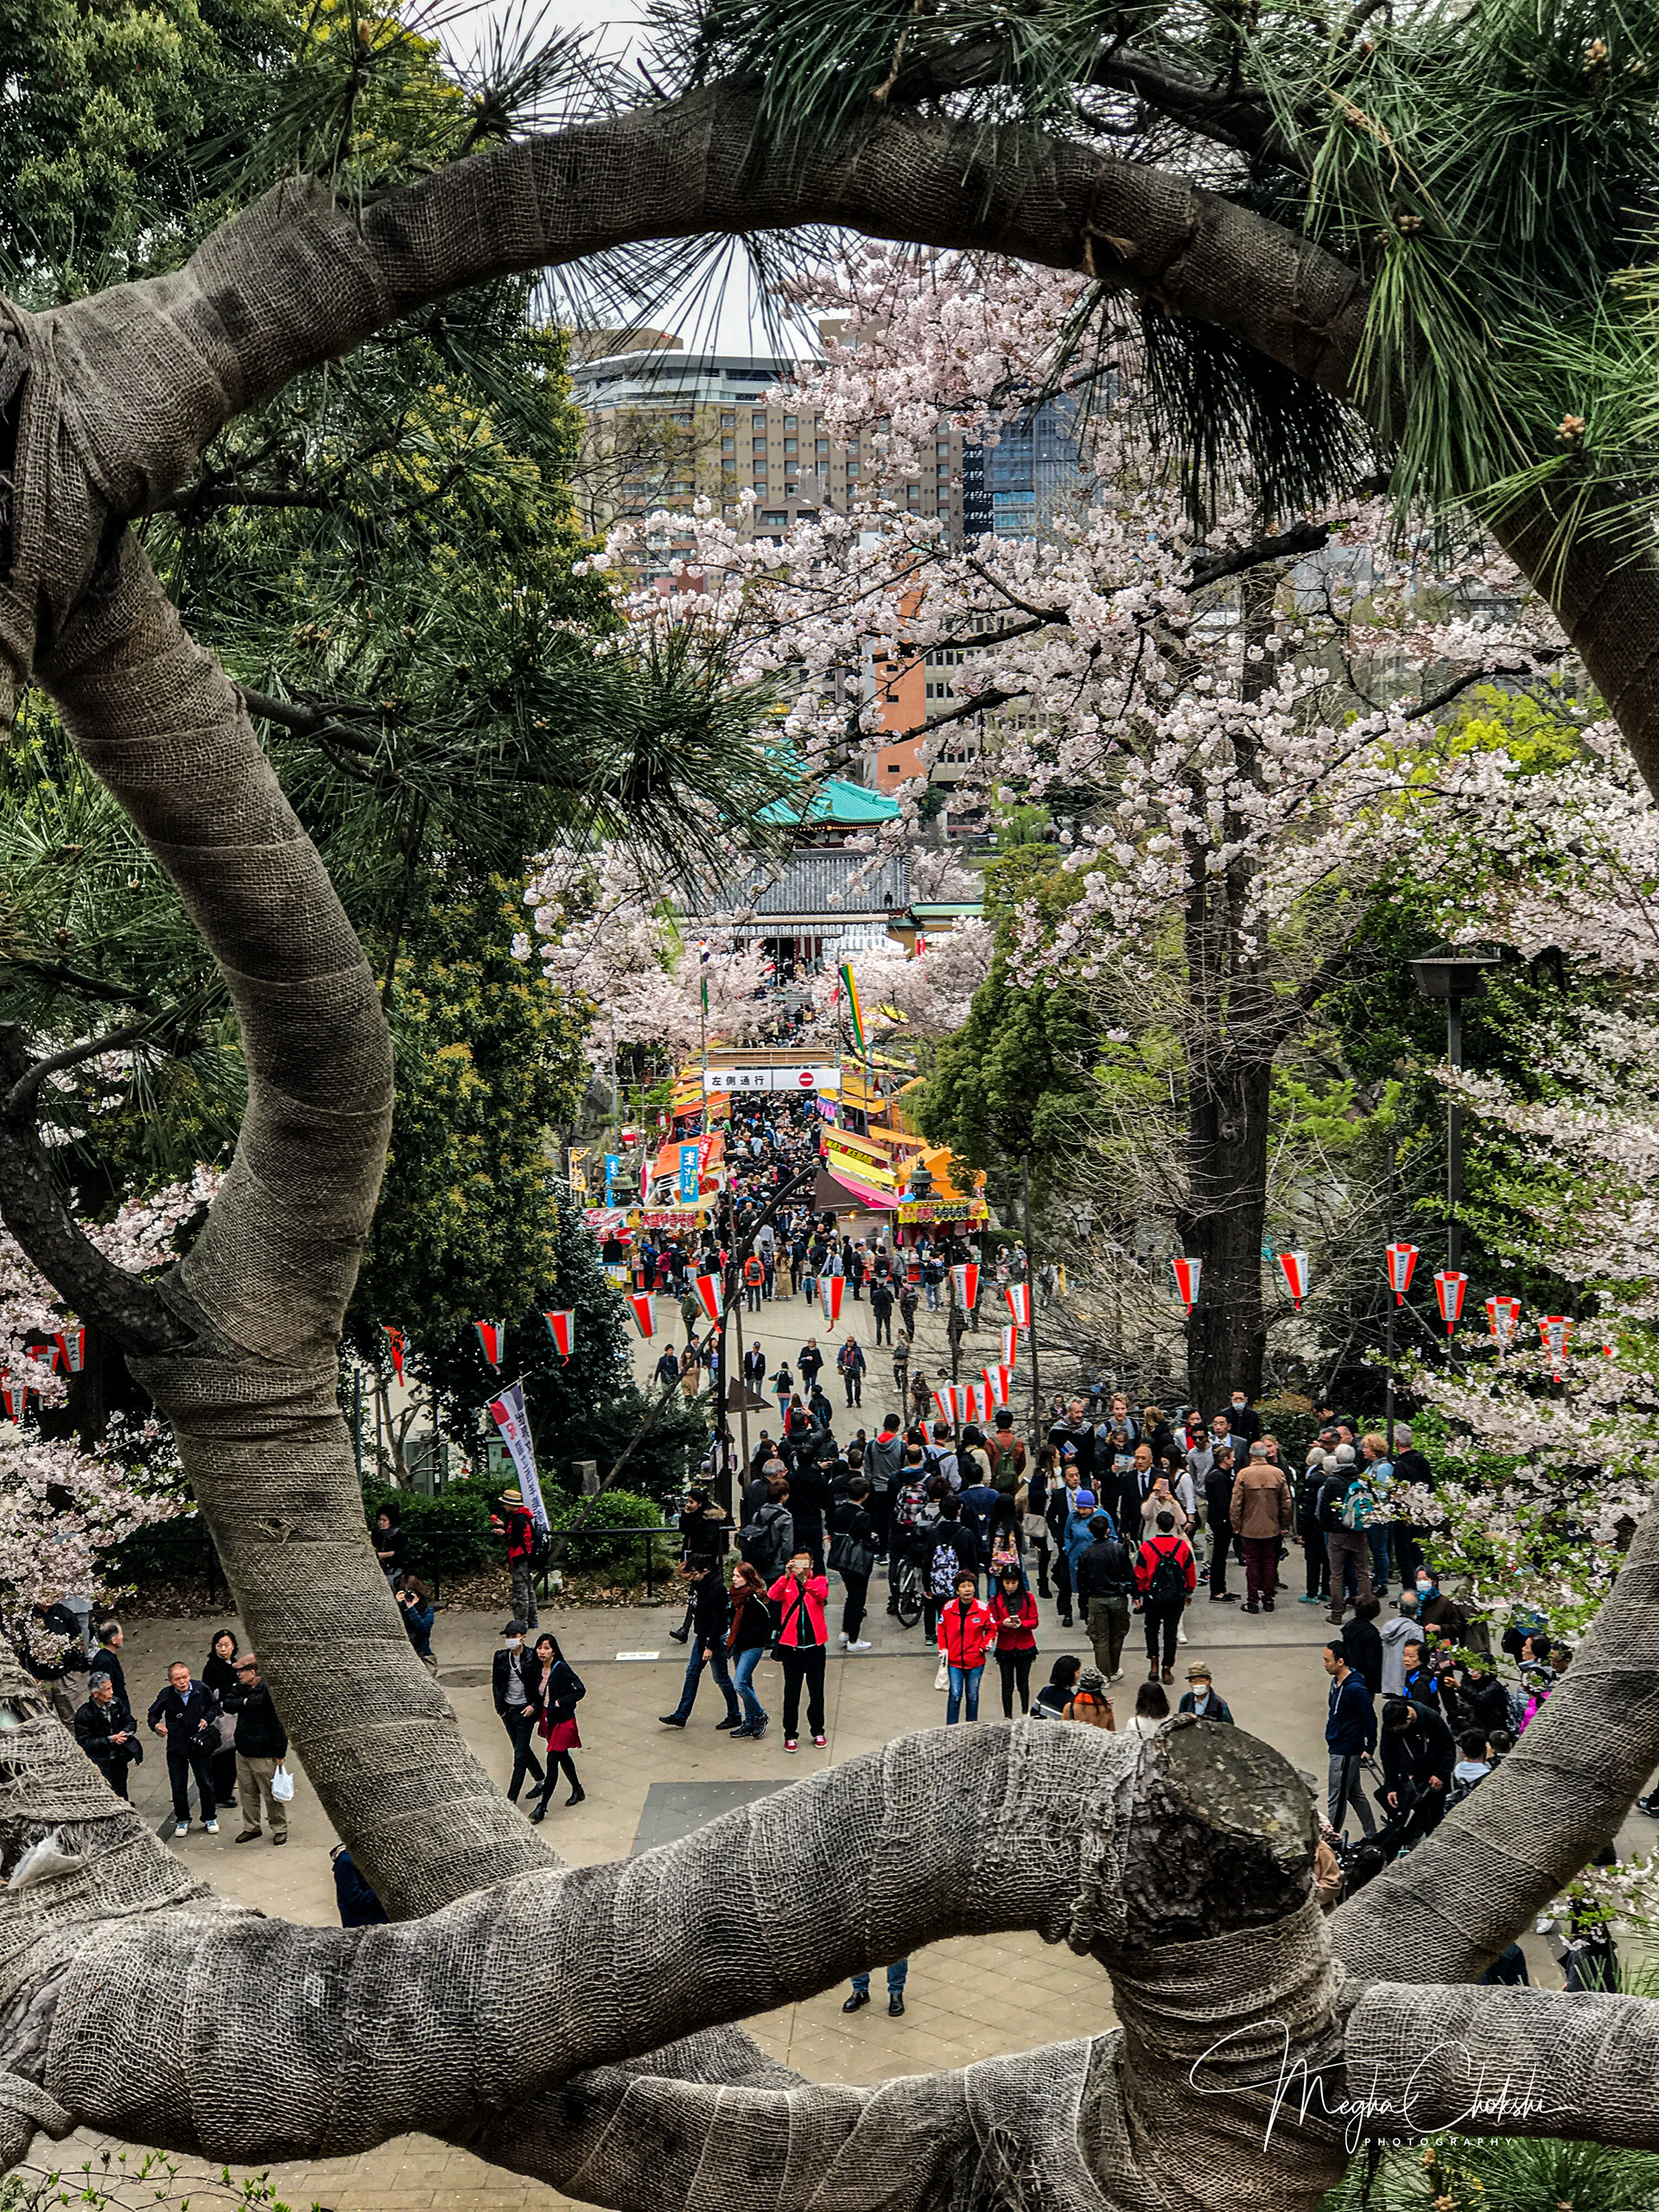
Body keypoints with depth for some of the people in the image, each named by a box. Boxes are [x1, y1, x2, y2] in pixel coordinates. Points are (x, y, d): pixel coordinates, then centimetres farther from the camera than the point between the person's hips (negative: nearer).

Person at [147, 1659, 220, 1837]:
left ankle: (209, 1818, 24)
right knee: (178, 1787, 7)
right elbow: (153, 1714, 3)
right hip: (176, 1747, 0)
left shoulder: (201, 1689, -10)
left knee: (206, 1784, 8)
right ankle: (182, 1820, 24)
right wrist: (156, 1724, -18)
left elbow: (214, 1705, 9)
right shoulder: (166, 1695, -10)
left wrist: (207, 1719, -9)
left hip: (200, 1745, 0)